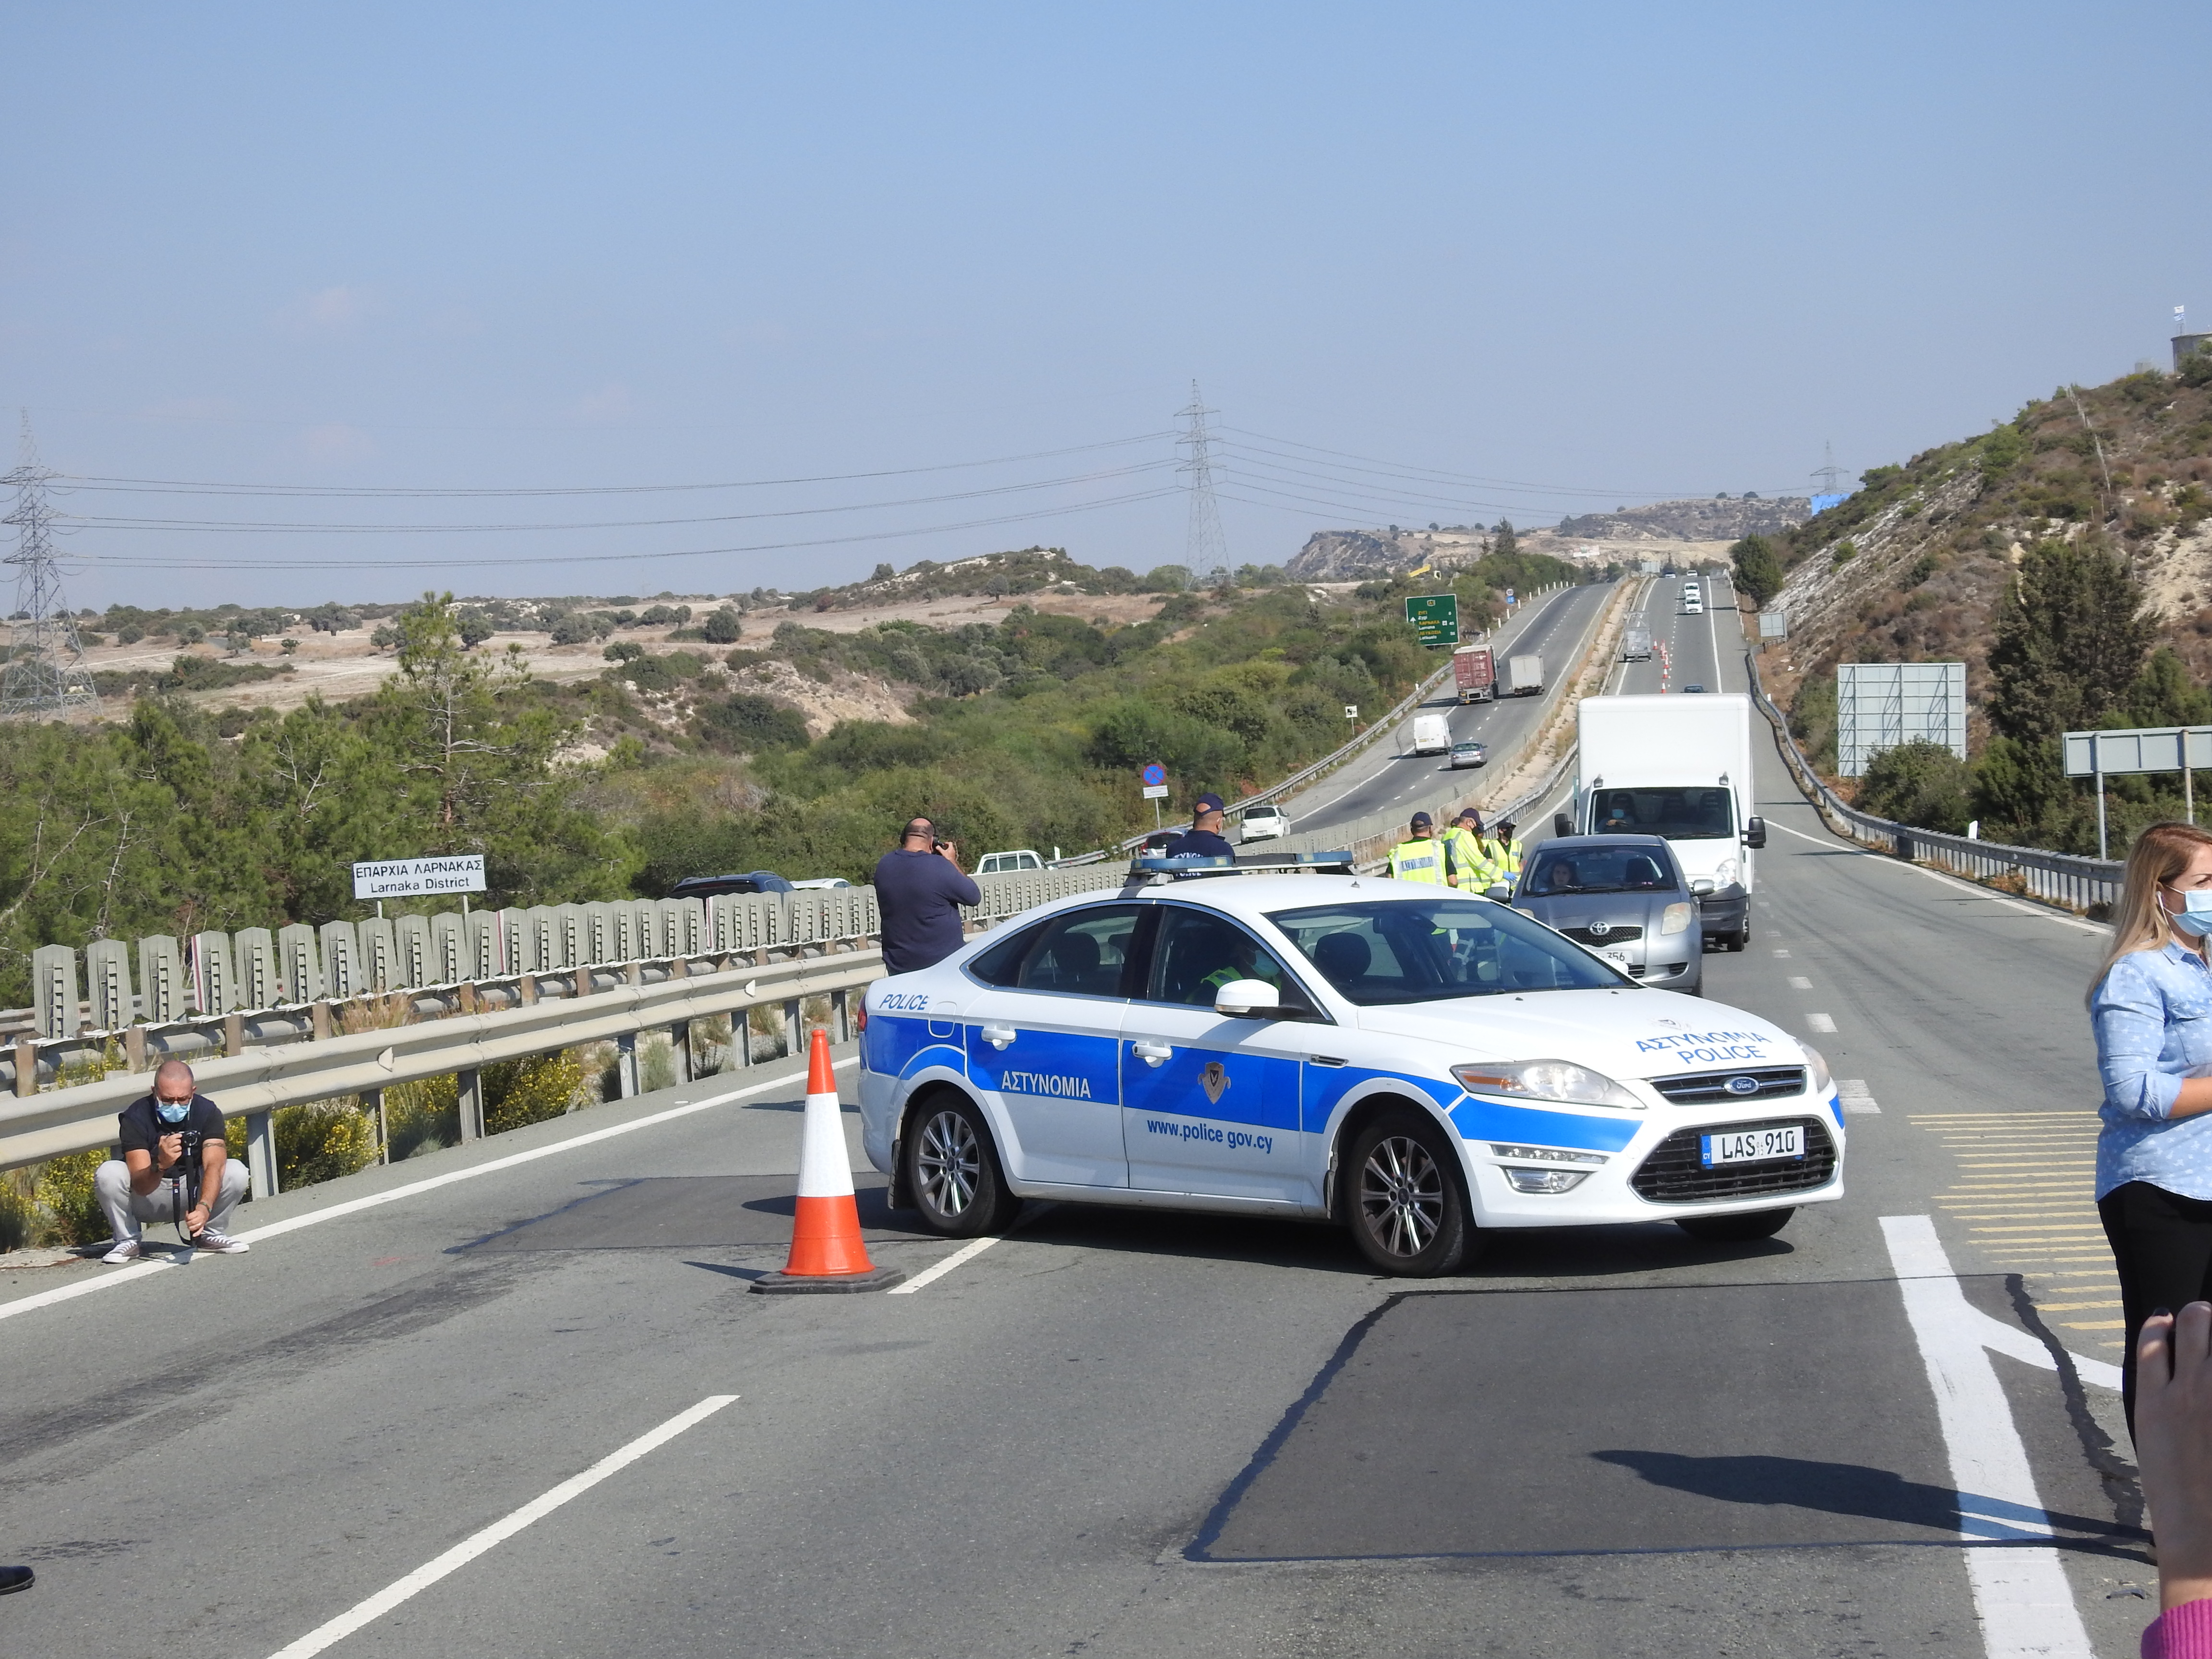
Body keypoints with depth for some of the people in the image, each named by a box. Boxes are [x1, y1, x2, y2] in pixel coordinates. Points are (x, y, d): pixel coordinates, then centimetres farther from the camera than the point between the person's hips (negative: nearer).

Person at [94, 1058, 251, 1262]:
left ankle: (211, 1234, 2)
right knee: (108, 1174, -29)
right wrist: (161, 1165, -53)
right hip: (147, 1201, -1)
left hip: (193, 1194, 2)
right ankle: (128, 1241, -6)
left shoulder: (207, 1112, -17)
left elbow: (214, 1165, -31)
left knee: (237, 1172, -23)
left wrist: (204, 1207, -50)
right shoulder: (136, 1117, -24)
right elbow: (140, 1186, -31)